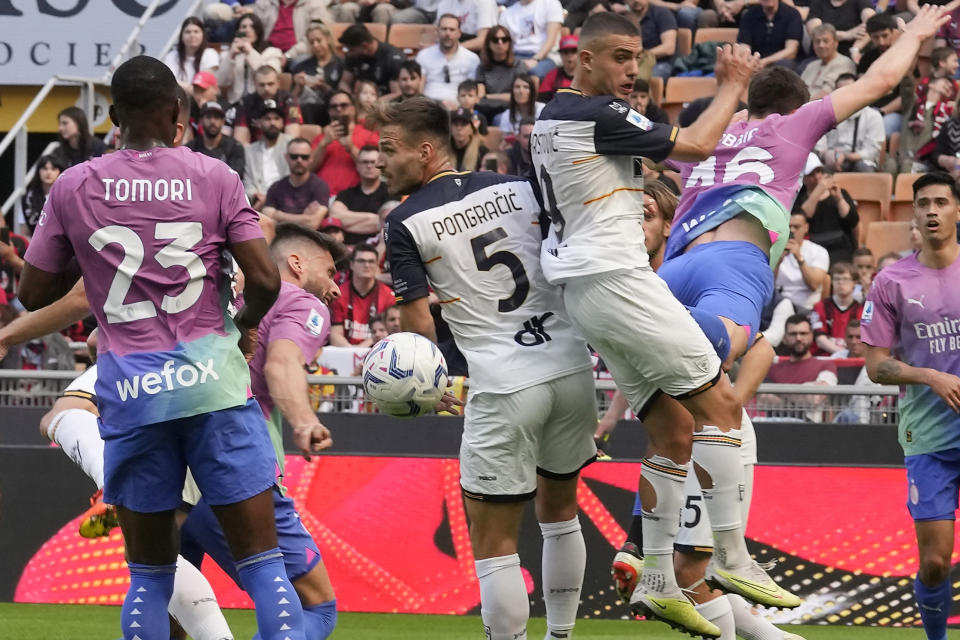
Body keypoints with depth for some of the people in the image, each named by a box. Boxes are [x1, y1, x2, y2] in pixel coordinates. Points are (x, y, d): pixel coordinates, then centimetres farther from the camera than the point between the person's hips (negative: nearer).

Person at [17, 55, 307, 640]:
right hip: (212, 376, -1)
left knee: (149, 572, 10)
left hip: (130, 389, 1)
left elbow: (33, 293, 10)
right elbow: (265, 279, -4)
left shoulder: (72, 188, 4)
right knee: (262, 561, 0)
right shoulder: (214, 176, 0)